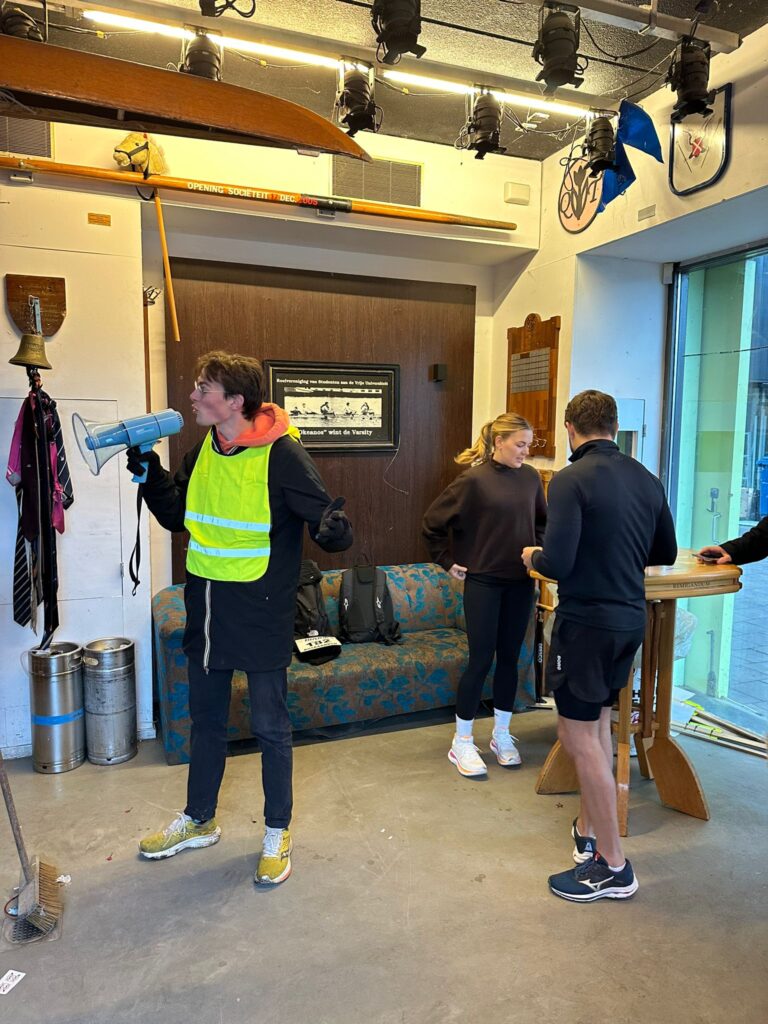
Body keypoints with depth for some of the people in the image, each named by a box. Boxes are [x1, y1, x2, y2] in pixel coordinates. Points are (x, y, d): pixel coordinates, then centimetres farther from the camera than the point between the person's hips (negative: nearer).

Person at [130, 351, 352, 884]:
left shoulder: (282, 455, -17)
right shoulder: (203, 451, 4)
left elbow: (326, 518, -18)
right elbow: (177, 515, 15)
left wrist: (336, 529, -41)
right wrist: (150, 472, 1)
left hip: (261, 613, -6)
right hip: (205, 607, 7)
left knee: (270, 726, 10)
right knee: (207, 720, 22)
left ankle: (278, 832, 32)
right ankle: (199, 820, 43)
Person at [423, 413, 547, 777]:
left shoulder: (530, 477, 4)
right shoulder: (475, 479, -11)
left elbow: (541, 521, 21)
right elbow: (433, 522, -6)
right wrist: (448, 561, -3)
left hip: (520, 582, 5)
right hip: (483, 582, -5)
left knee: (509, 658, 12)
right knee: (481, 660, 0)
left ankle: (501, 735, 28)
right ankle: (462, 742, 16)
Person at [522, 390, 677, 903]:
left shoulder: (572, 480, -17)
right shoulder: (647, 480, 5)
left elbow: (557, 563, -22)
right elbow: (665, 553, 14)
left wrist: (533, 556, 0)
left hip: (586, 622, -8)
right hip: (630, 619, 8)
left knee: (579, 736, 3)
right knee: (598, 725, 21)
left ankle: (612, 866, 12)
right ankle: (590, 831, 34)